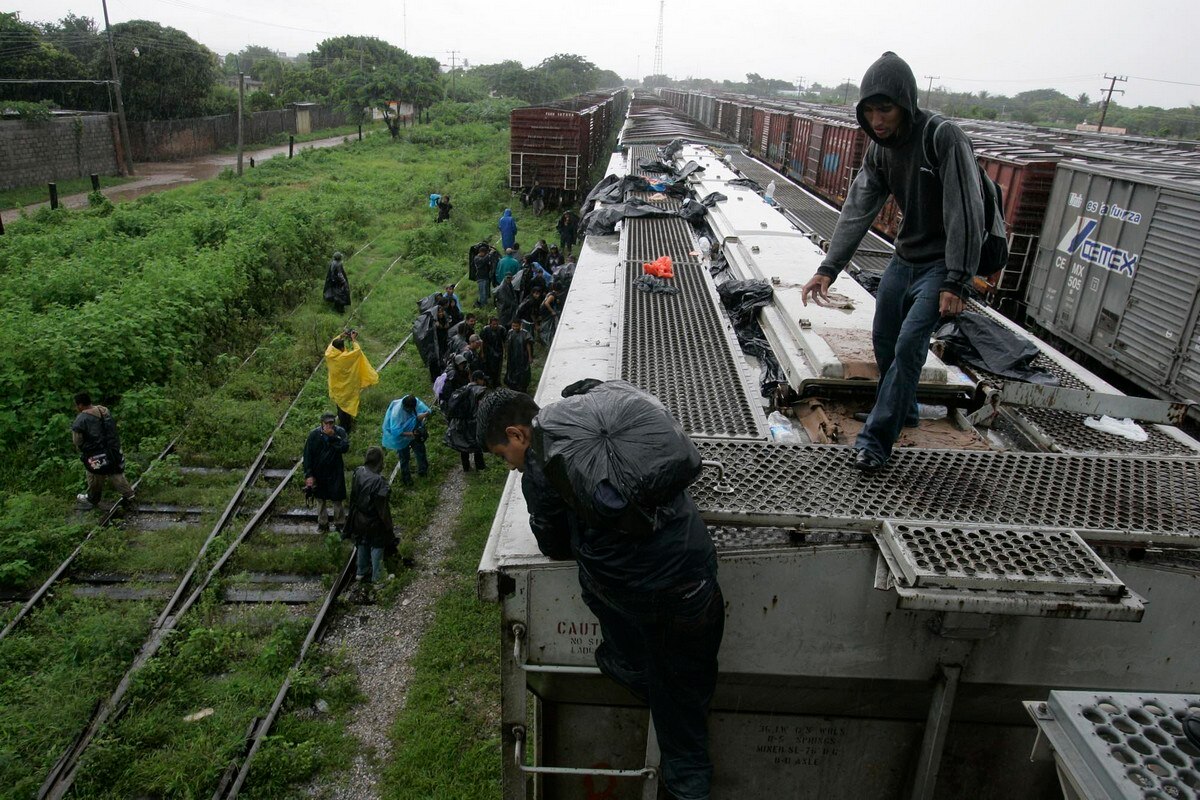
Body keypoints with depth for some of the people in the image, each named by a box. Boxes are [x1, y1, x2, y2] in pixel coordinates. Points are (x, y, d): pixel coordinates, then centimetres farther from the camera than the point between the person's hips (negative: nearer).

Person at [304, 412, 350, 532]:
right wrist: (308, 474, -9)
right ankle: (322, 523, 32)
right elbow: (307, 455, -7)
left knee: (337, 499, 6)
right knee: (321, 499, 16)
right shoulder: (314, 434, -11)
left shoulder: (340, 431, -12)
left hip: (335, 471, -1)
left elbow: (345, 447, -25)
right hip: (319, 472, 1)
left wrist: (333, 436, -32)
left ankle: (339, 523, 22)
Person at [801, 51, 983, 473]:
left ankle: (875, 440, -8)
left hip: (942, 262, -7)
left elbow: (965, 214, -24)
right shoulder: (879, 149, 0)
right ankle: (902, 410, 36)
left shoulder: (944, 138, -22)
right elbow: (858, 209, -2)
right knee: (884, 340, 13)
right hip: (905, 256, 7)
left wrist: (955, 283, -28)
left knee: (908, 346, -16)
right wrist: (828, 268, -11)